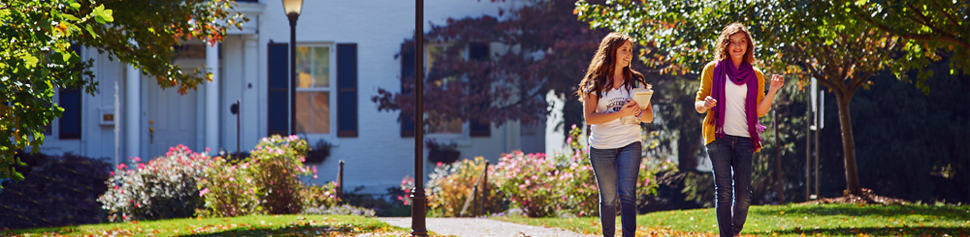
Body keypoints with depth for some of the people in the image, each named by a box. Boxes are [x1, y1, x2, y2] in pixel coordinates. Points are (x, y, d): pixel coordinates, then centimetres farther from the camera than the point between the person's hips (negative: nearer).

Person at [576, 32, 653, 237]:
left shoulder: (636, 81, 8)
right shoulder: (595, 83, 0)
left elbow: (649, 117, 9)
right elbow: (589, 118, -10)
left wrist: (638, 111, -15)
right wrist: (620, 114, -20)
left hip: (629, 144, 1)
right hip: (602, 148, -1)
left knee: (627, 194, -13)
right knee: (608, 198, 6)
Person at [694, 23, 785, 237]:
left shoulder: (755, 75, 14)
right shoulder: (713, 69, 8)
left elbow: (761, 110, 11)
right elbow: (698, 103, 8)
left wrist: (773, 90, -4)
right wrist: (705, 105, -15)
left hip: (743, 138, 2)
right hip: (719, 137, -2)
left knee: (743, 193, -5)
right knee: (724, 191, -7)